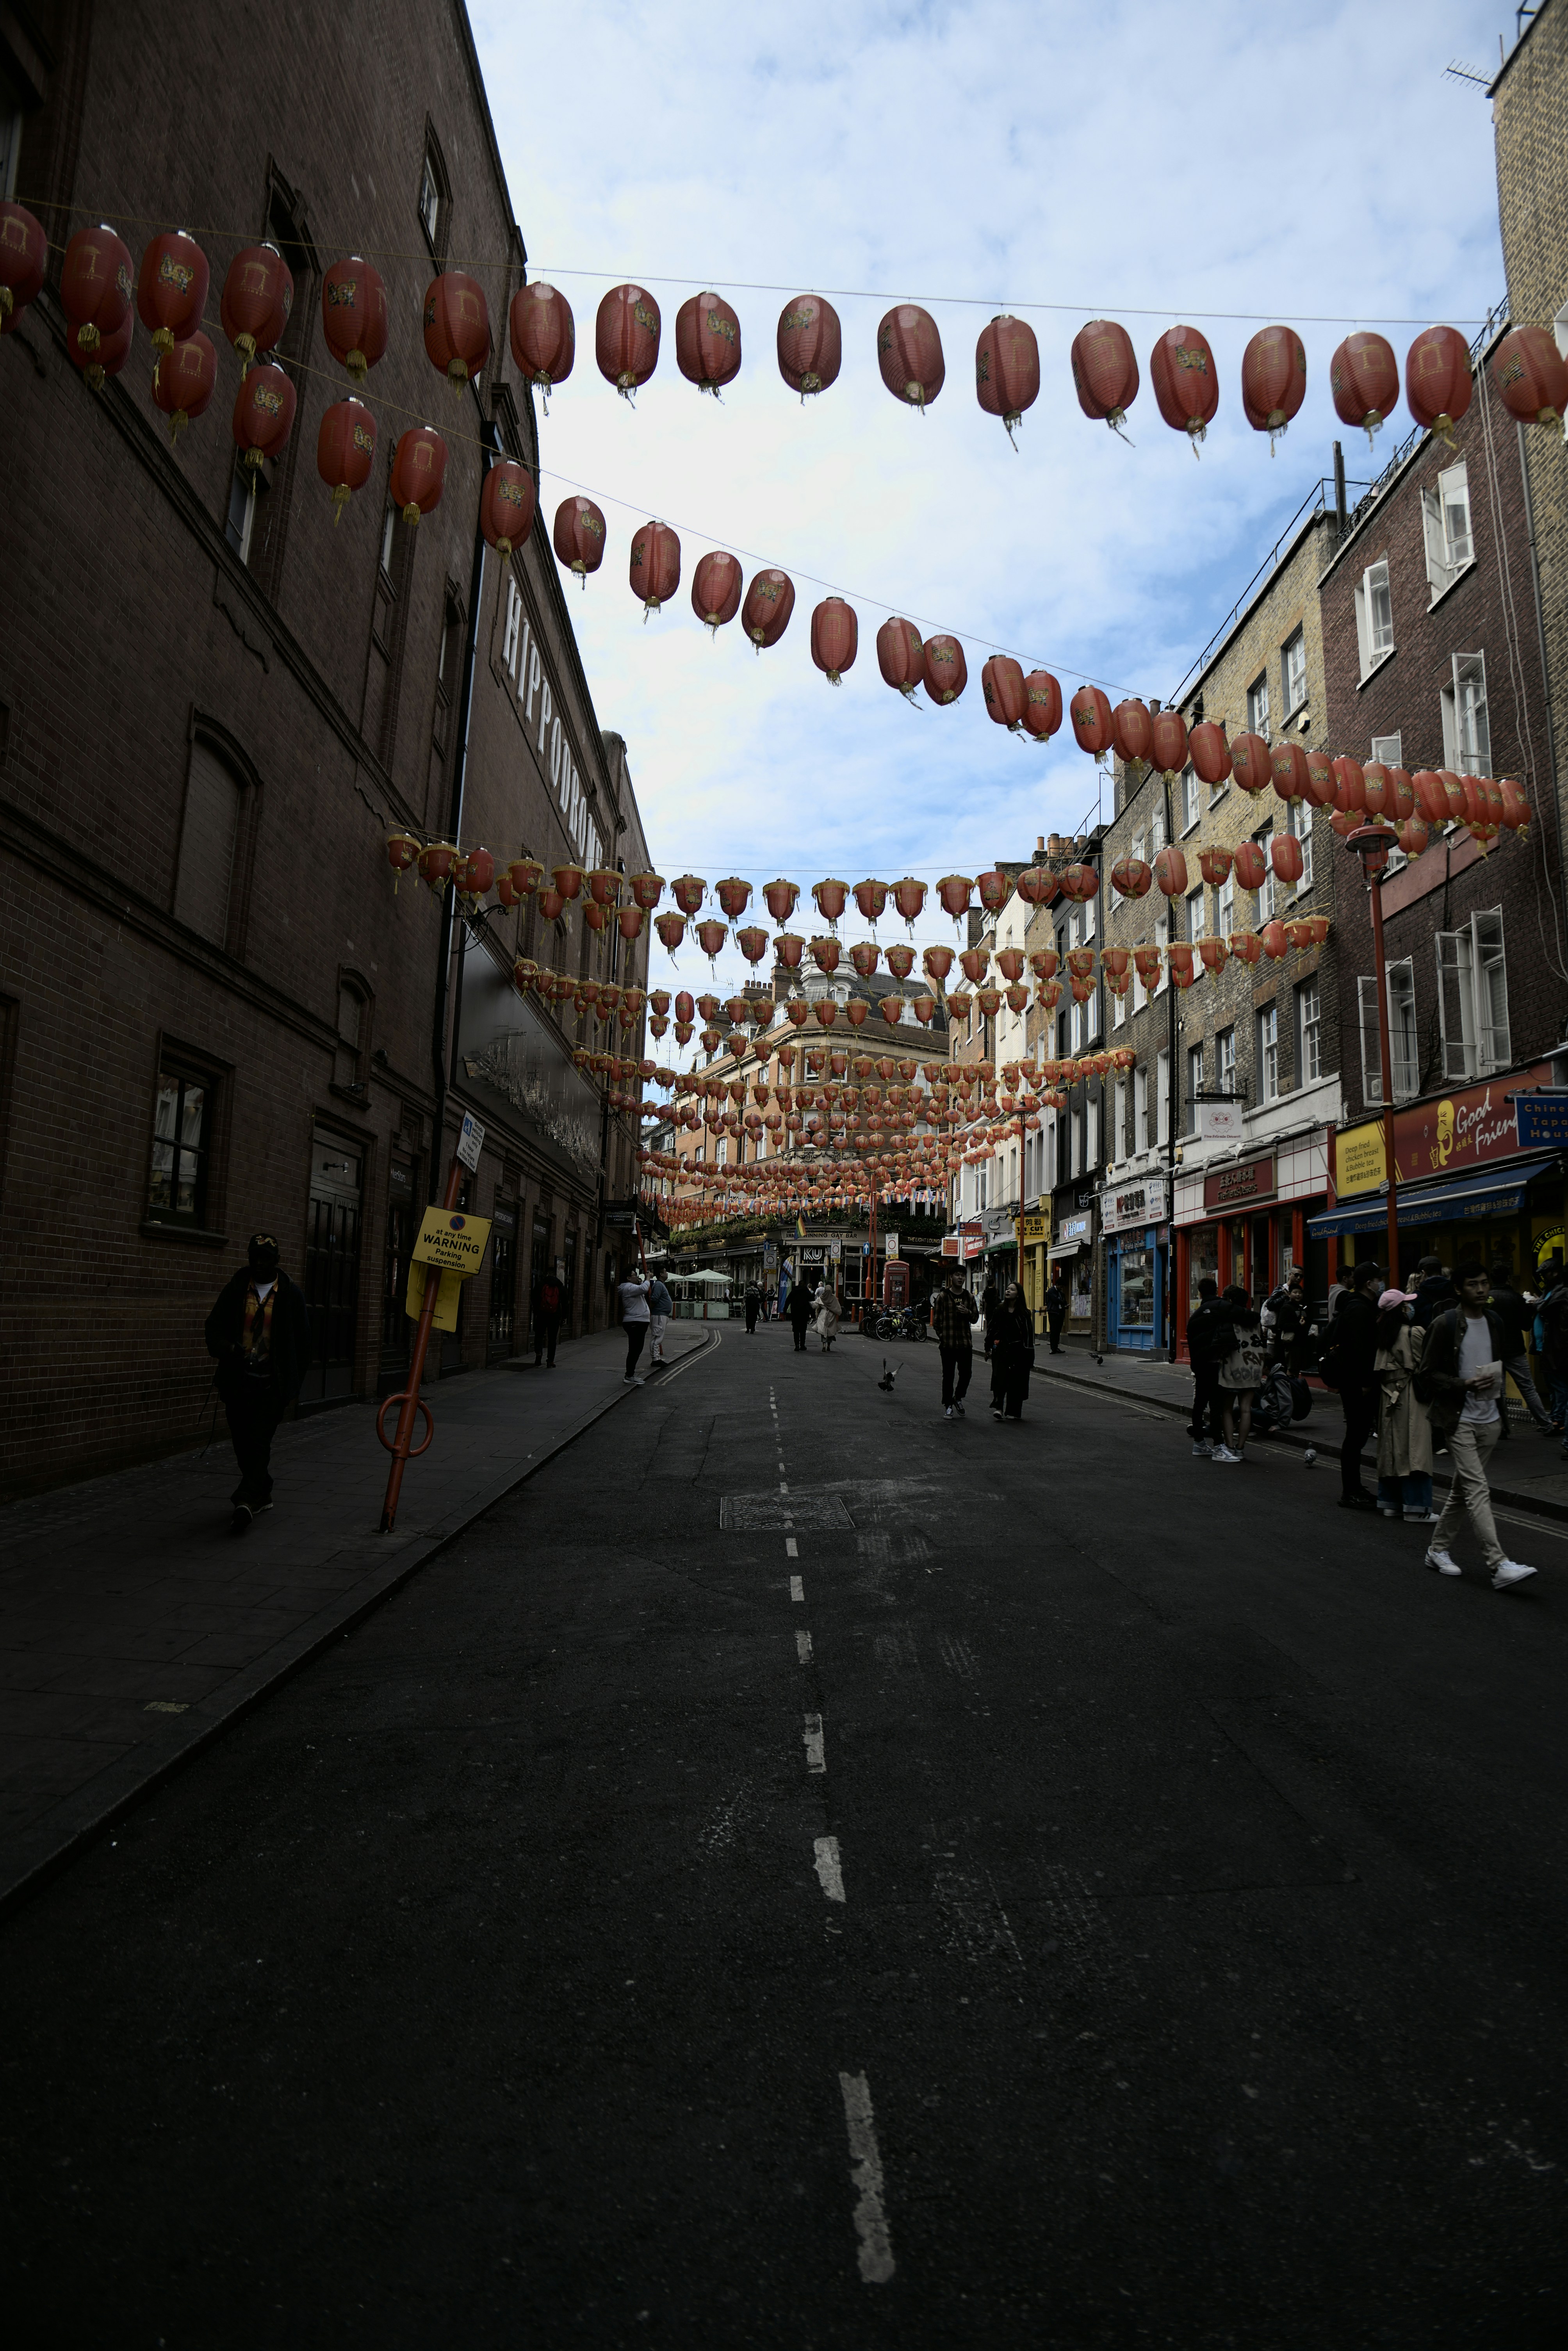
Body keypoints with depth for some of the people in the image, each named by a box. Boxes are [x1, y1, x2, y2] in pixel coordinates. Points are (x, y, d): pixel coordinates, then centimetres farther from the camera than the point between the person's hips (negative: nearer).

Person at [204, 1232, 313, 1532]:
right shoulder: (234, 1289, 6)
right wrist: (228, 1349, -16)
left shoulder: (291, 1294, 2)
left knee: (259, 1442, -11)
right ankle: (262, 1495, 24)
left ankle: (246, 1500, -12)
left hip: (273, 1383, -3)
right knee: (243, 1444, 8)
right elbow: (214, 1328, 6)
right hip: (239, 1381, 3)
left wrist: (295, 1381, 2)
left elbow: (302, 1341, 6)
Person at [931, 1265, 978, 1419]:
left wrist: (968, 1313, -7)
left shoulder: (969, 1297, 12)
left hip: (966, 1343, 3)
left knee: (966, 1373, 3)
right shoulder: (942, 1297, -1)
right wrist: (942, 1336, -5)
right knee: (948, 1376, 3)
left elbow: (976, 1318, 14)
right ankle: (948, 1406, 13)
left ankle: (958, 1398, 28)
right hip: (948, 1343, -3)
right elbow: (936, 1320, 0)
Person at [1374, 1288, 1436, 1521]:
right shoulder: (1415, 1333, -13)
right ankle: (1417, 1509, -3)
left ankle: (1390, 1503, 18)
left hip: (1388, 1397, 7)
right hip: (1411, 1398, -7)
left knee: (1391, 1448, 12)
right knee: (1415, 1449, -4)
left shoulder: (1383, 1334, 7)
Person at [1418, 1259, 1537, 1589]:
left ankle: (1439, 1549, 25)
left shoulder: (1495, 1321, 8)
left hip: (1489, 1419, 7)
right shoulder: (1446, 1324, -10)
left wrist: (1497, 1384, 2)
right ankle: (1500, 1565, -14)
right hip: (1459, 1419, -6)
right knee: (1478, 1491, -11)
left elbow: (1500, 1362, 22)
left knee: (1462, 1489, 13)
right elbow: (1429, 1374, -9)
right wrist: (1465, 1384, -22)